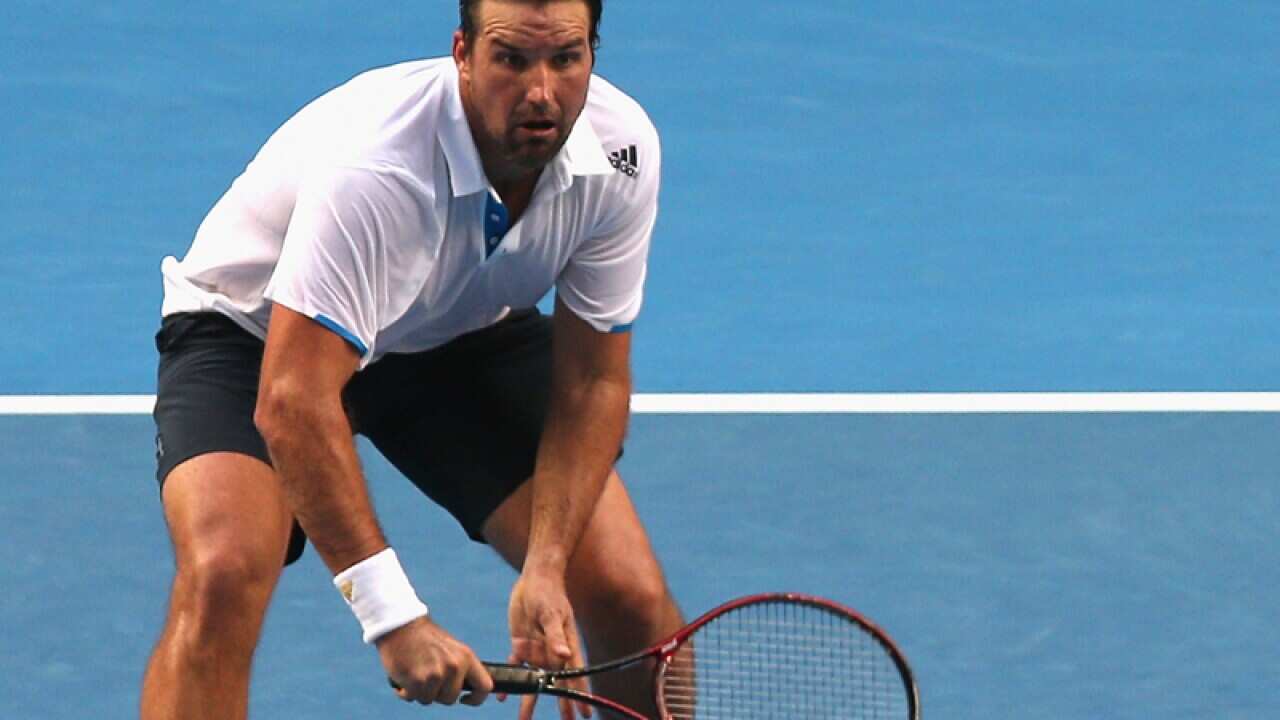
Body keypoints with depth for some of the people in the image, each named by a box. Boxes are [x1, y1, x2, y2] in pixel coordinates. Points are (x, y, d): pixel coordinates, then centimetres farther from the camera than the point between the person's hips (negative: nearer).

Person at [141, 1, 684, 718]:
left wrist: (545, 570, -26)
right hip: (259, 335, -5)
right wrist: (395, 617, -45)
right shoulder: (376, 165, -40)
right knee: (223, 577, -32)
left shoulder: (621, 150, -22)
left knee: (635, 601, -9)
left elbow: (594, 379, -13)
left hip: (465, 333, 5)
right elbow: (292, 403, -42)